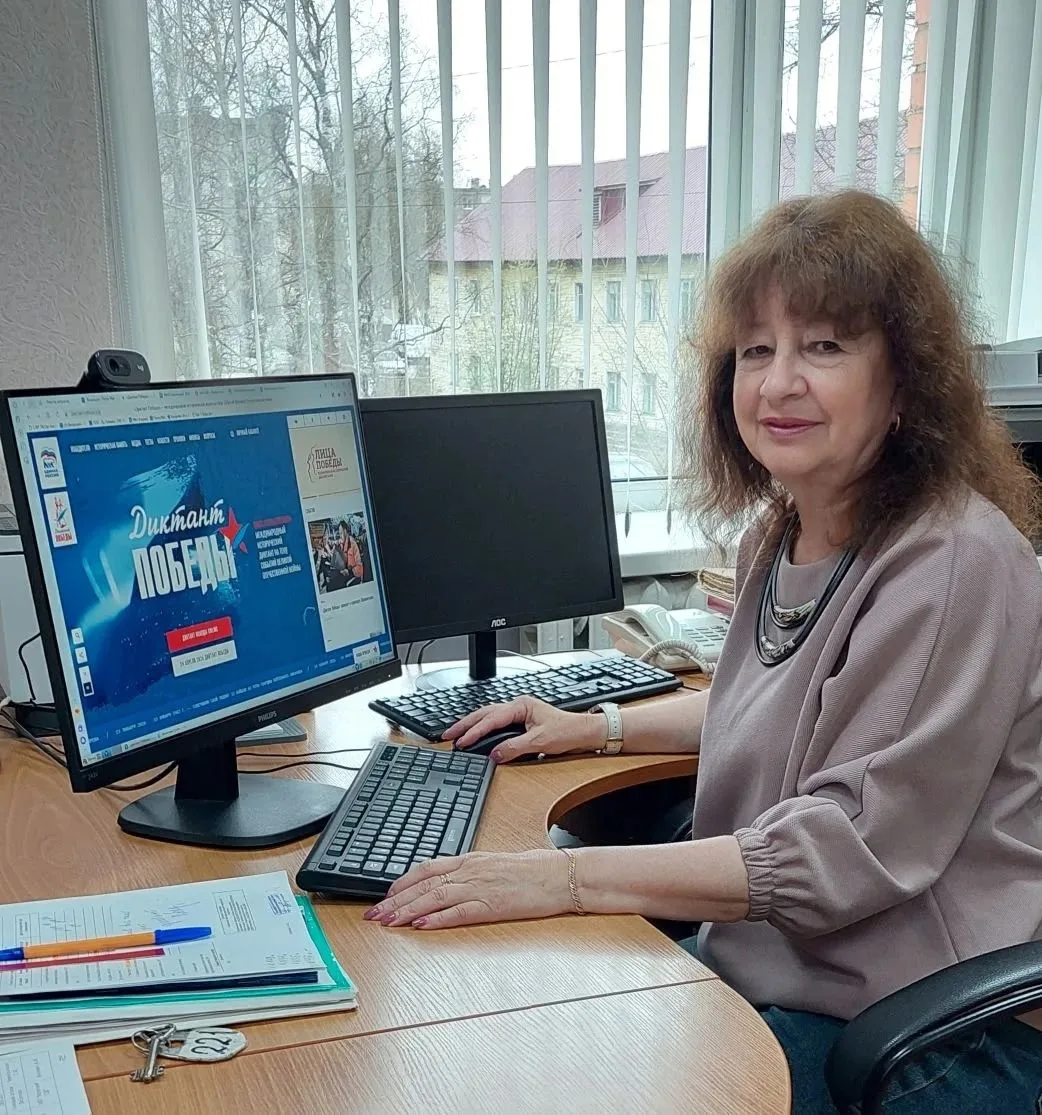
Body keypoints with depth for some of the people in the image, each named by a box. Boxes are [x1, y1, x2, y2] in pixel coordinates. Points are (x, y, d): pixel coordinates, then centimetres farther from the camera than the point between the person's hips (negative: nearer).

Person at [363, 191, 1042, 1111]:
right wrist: (595, 727, 12)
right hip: (762, 975, 7)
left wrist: (569, 878, -30)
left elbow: (852, 847, -26)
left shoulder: (956, 566, -22)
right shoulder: (777, 537, 5)